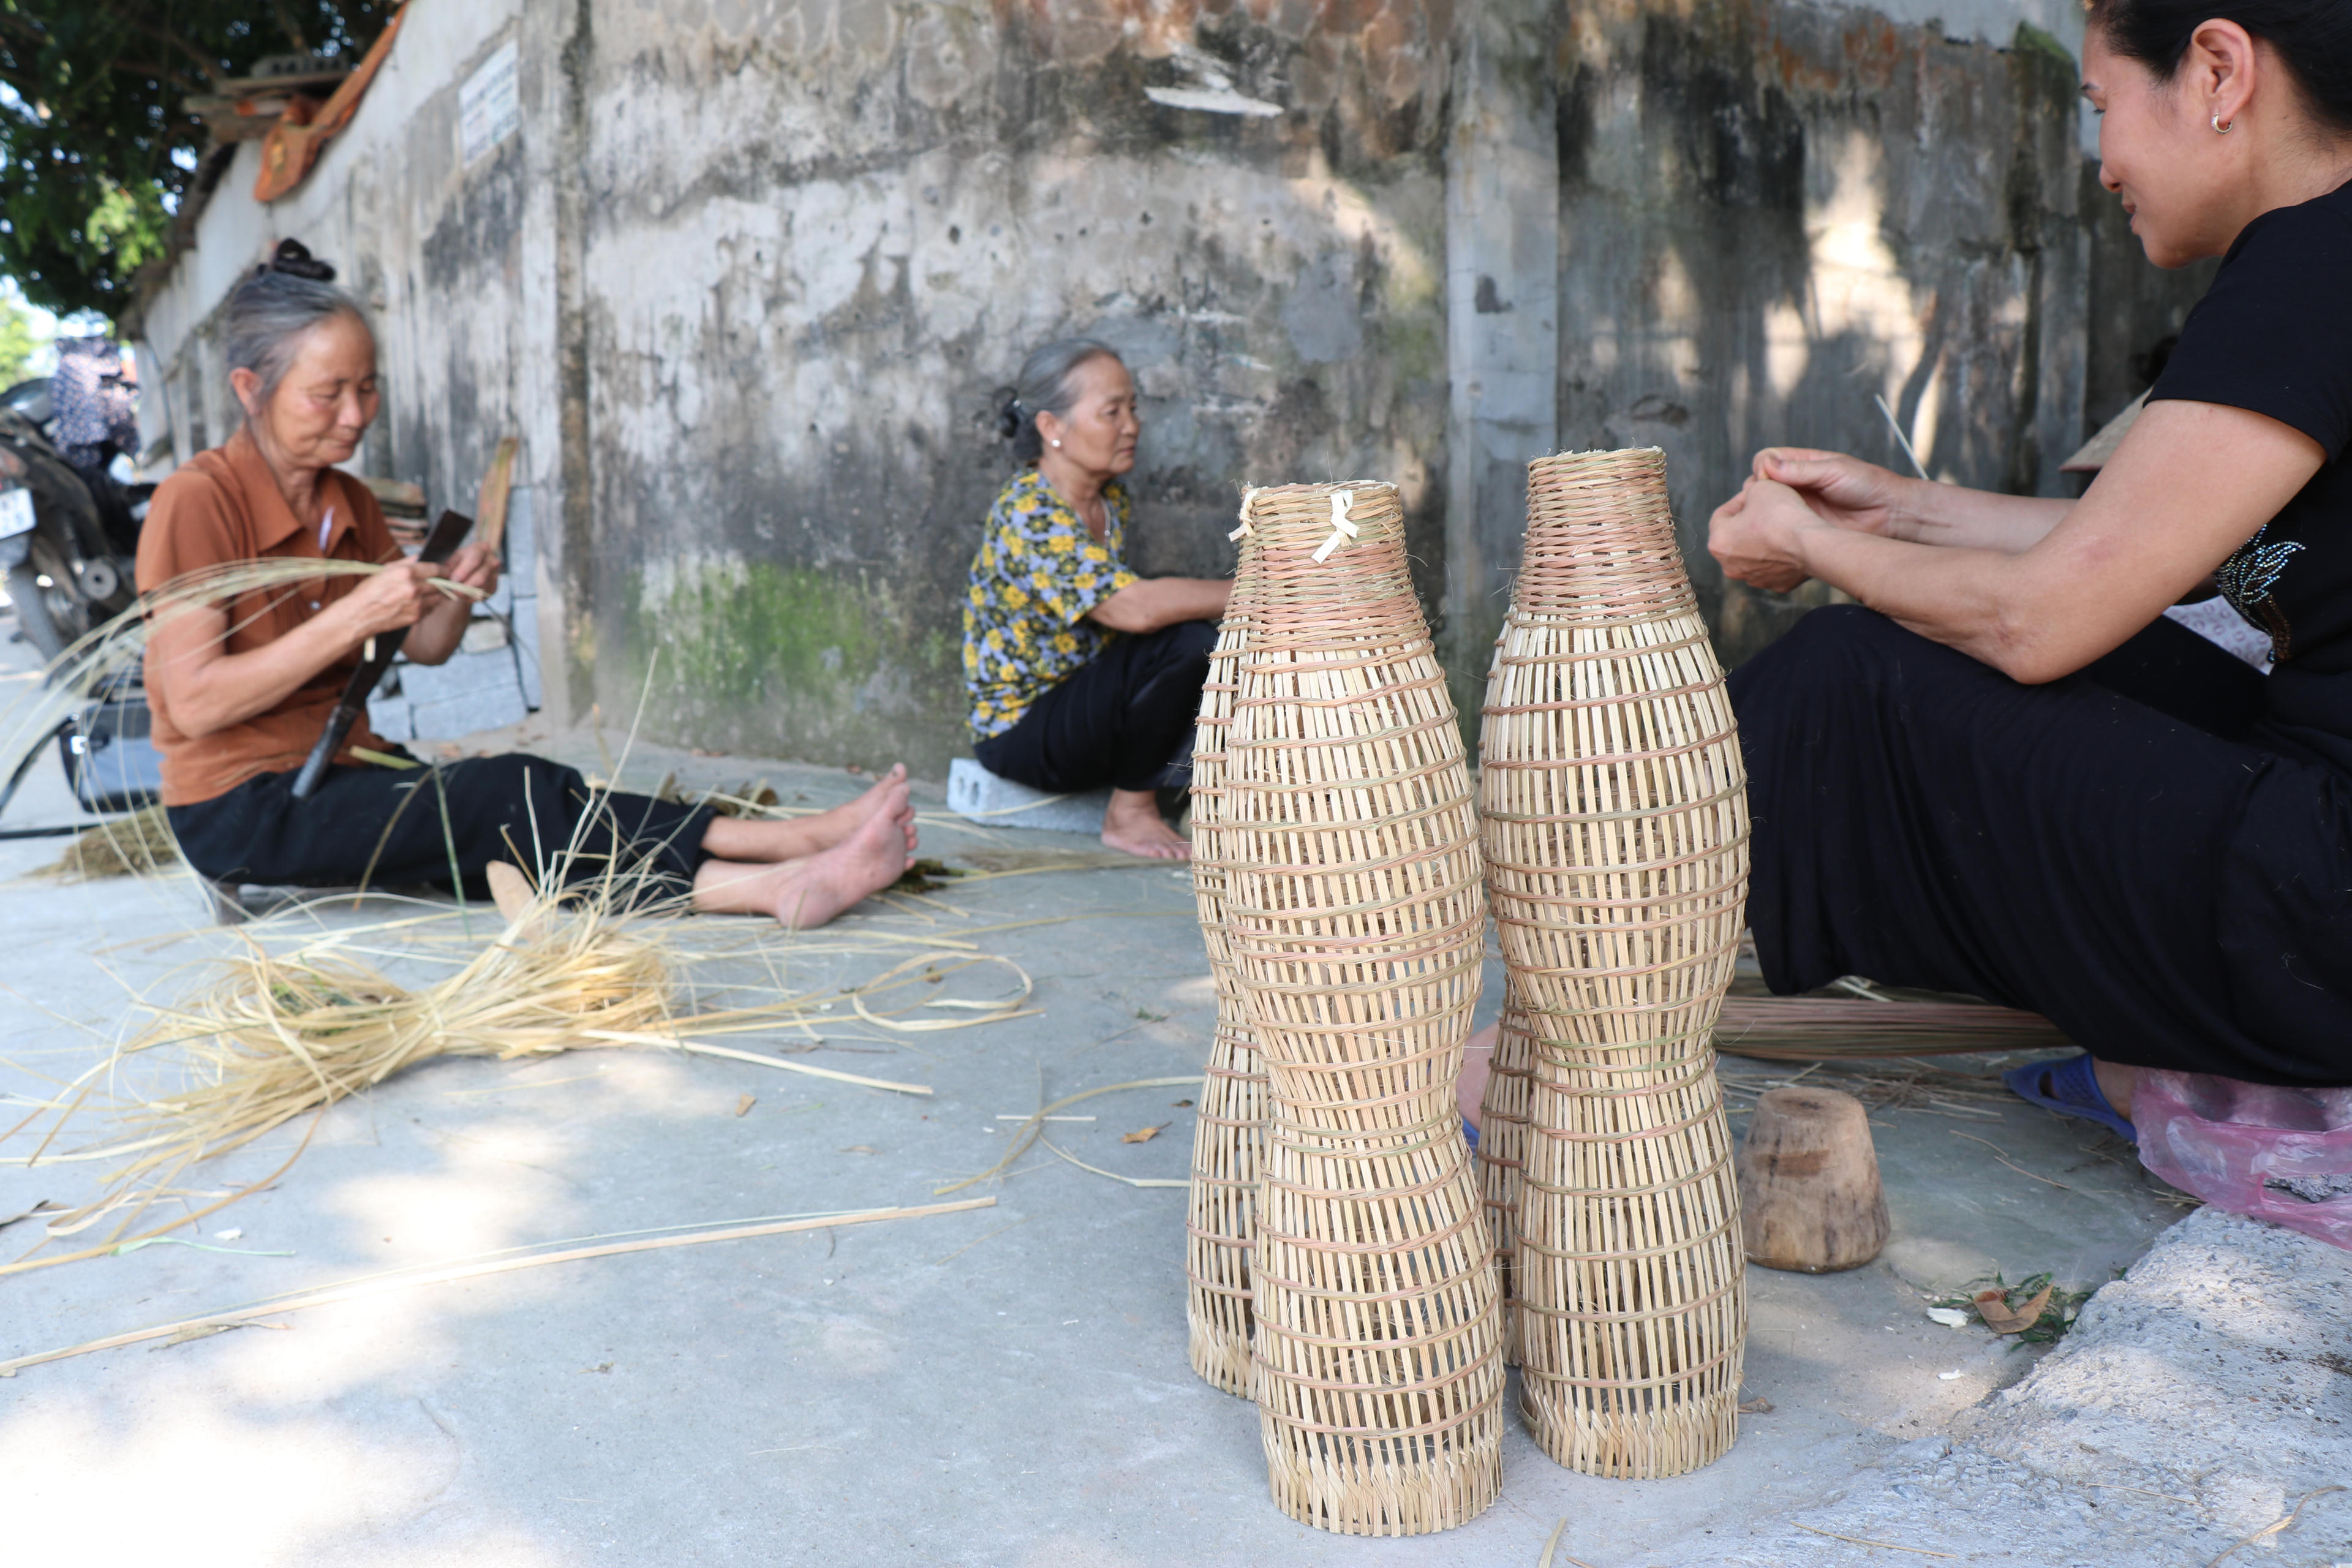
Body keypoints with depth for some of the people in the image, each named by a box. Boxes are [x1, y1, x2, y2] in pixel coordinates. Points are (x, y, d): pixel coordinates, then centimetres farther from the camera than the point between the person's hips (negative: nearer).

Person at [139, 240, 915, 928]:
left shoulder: (347, 503, 10)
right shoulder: (196, 501, -13)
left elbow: (426, 647, 11)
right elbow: (195, 702, -20)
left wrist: (456, 594, -12)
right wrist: (354, 616, -25)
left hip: (340, 776, 7)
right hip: (238, 809, -7)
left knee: (511, 839, -20)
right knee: (507, 798, -25)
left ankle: (776, 885, -37)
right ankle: (789, 850, -31)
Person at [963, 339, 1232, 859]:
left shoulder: (1110, 498, 6)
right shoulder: (1028, 514, -23)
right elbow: (1134, 608, -34)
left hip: (1081, 700, 8)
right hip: (1021, 731, -8)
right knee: (1183, 640, -27)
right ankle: (1130, 812, -10)